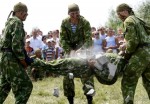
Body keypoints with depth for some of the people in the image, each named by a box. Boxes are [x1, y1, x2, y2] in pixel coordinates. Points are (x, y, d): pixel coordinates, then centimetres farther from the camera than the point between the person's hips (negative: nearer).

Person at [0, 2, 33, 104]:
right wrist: (23, 60, -11)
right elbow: (16, 44, -19)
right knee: (25, 85, -8)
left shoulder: (10, 22, 18)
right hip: (12, 58, -10)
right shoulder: (17, 22, -11)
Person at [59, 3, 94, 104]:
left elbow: (88, 39, -21)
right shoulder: (64, 23, -9)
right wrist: (70, 51, -22)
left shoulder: (85, 22, -18)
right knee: (67, 73, 1)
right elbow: (62, 39, -9)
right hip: (70, 49, 3)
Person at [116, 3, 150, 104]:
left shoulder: (129, 21, -6)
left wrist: (127, 53, -1)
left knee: (128, 83, -3)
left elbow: (133, 41, -16)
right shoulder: (138, 20, 22)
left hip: (140, 54, -10)